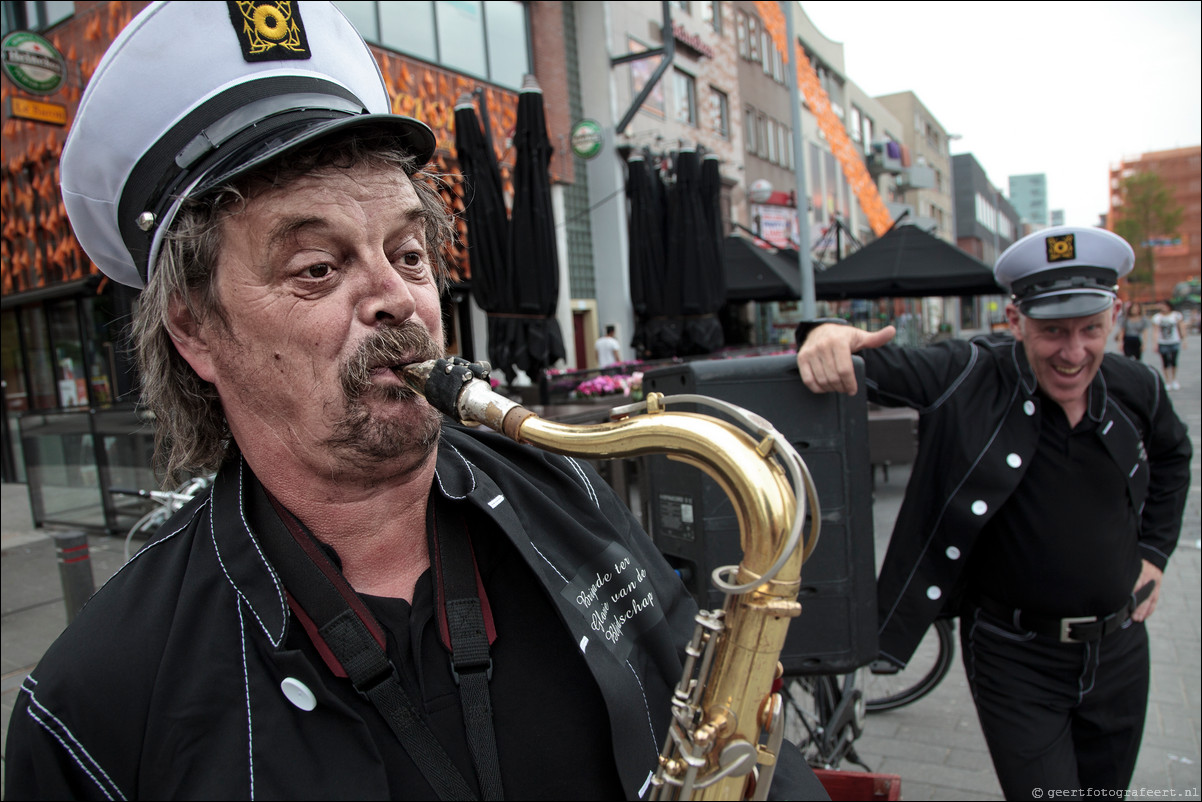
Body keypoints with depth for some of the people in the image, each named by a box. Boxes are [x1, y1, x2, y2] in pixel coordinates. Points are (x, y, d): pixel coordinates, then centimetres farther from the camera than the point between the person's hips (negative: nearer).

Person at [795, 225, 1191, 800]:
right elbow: (879, 365, -26)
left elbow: (1172, 455, 18)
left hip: (1119, 648, 6)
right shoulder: (973, 377, -18)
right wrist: (827, 335, -49)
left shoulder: (1136, 389, -3)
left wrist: (1154, 551, 11)